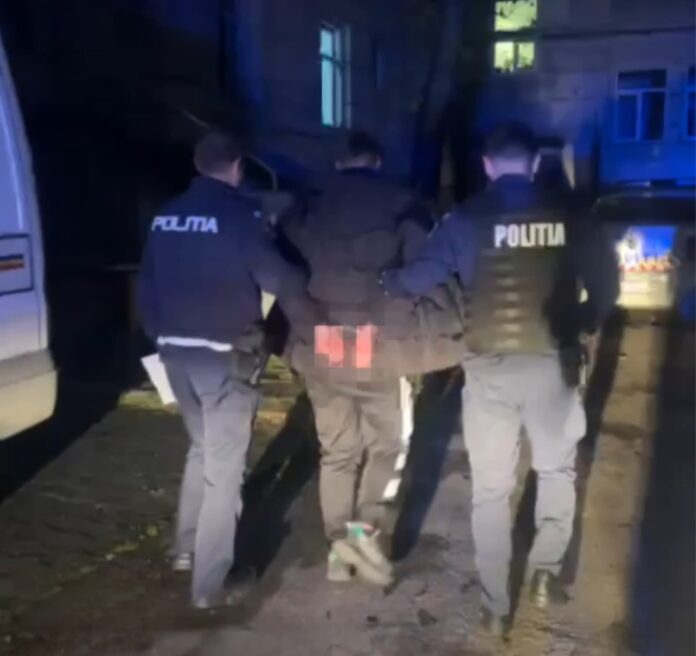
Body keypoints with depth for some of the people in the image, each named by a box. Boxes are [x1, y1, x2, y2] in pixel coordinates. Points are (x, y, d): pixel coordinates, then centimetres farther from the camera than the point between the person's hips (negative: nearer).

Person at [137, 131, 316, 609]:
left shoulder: (167, 216, 8)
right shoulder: (238, 214, -12)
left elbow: (147, 286, 12)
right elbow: (280, 279, -14)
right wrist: (314, 317, 1)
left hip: (177, 351, 7)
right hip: (225, 356, -7)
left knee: (203, 449, 25)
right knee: (224, 466, 2)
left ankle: (187, 548, 35)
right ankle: (209, 585, 8)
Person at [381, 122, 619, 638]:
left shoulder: (467, 219, -4)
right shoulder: (567, 216, 0)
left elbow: (420, 278, -9)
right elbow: (605, 281, 0)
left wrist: (384, 284, 12)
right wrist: (586, 324, 18)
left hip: (489, 367, -1)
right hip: (553, 362, 1)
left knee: (491, 489, 9)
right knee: (557, 469, 24)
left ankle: (497, 607, 16)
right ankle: (546, 572, 23)